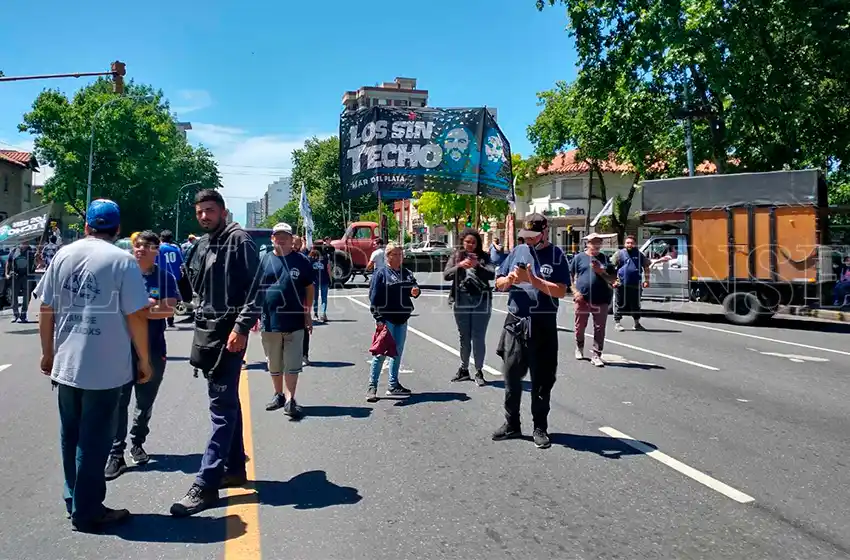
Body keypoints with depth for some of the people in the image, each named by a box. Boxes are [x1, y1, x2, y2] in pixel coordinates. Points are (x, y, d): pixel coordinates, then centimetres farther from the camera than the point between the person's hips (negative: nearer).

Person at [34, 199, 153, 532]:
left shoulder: (63, 256, 5)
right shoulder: (123, 261, -10)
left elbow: (45, 310, 8)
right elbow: (136, 316, -13)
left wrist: (48, 353, 20)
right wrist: (144, 360, -2)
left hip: (65, 363, 5)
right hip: (104, 367, -5)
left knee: (70, 436, 18)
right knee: (94, 439, 5)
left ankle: (75, 501, 32)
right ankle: (87, 511, 15)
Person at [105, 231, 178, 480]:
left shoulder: (165, 277, 1)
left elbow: (168, 310, -10)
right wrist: (149, 305, -12)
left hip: (153, 350, 1)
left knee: (145, 402, 12)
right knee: (119, 402, -5)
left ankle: (137, 443, 31)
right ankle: (116, 454, 1)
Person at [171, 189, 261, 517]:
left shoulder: (239, 240, -8)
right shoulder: (200, 245, 17)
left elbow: (255, 287, -14)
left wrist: (242, 327, -21)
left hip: (229, 330, -9)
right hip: (207, 329, 9)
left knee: (222, 404, -8)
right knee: (227, 401, 15)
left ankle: (206, 485, -6)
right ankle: (234, 468, 27)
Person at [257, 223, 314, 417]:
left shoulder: (301, 261, 1)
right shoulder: (263, 261, 4)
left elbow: (309, 289, 6)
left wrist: (307, 314, 4)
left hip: (294, 321, -2)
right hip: (269, 321, 2)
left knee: (292, 364, -2)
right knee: (274, 364, 14)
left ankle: (290, 400, 1)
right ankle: (279, 395, 30)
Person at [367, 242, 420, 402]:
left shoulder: (407, 273, 12)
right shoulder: (381, 273, -5)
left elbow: (414, 288, 18)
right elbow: (374, 296, -9)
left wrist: (415, 292, -8)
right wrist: (378, 318, -16)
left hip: (402, 318, 6)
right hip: (386, 318, -6)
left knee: (398, 352, 12)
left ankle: (393, 385, 22)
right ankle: (372, 387, -2)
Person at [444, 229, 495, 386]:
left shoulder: (483, 256, 5)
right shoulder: (456, 256, 8)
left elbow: (491, 274, -8)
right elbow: (446, 275, -3)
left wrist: (477, 266, -24)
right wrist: (459, 266, -20)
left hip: (481, 300, -2)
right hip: (461, 300, 2)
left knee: (478, 337, -2)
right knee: (464, 337, 11)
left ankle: (479, 372, 7)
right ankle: (464, 369, 22)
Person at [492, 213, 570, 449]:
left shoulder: (556, 255, -2)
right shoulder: (517, 251, 9)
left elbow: (561, 291, -13)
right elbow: (499, 284, 12)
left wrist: (532, 279, -20)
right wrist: (509, 280, -10)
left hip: (543, 325, -3)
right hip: (515, 322, 4)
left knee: (541, 381, 5)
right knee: (511, 376, 9)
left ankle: (540, 428, 18)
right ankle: (511, 425, 23)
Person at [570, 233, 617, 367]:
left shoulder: (604, 258, 9)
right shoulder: (579, 257, 4)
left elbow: (613, 280, 8)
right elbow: (570, 275, 3)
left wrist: (601, 272, -10)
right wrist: (575, 291, -8)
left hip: (601, 299, 1)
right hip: (582, 298, -1)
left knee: (599, 329, -1)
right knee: (580, 326, 12)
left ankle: (596, 355, 5)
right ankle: (579, 348, 35)